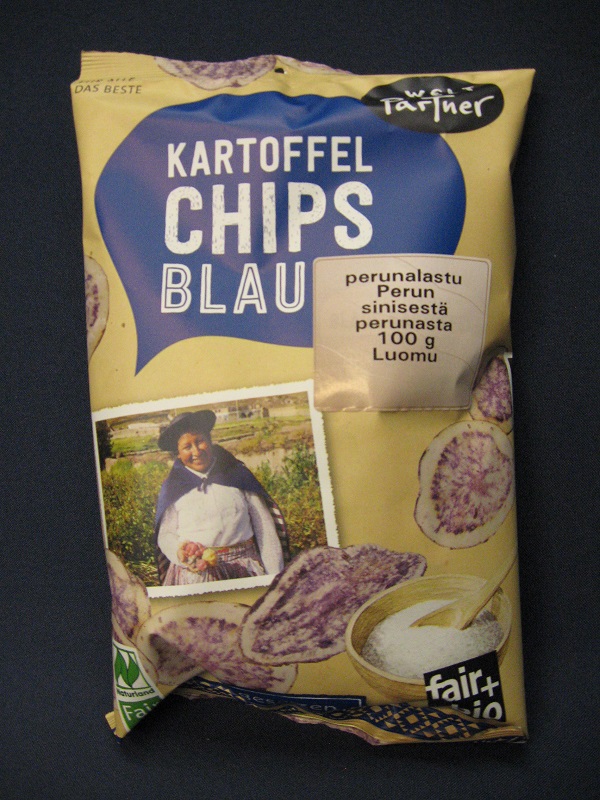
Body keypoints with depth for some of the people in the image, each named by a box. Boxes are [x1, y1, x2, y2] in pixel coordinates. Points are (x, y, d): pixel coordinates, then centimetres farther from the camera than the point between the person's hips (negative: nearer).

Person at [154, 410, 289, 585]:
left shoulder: (238, 475, 9)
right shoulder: (173, 487, 9)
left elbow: (265, 528, 7)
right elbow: (165, 535, 8)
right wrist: (183, 553, -14)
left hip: (244, 570, 1)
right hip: (193, 576, 0)